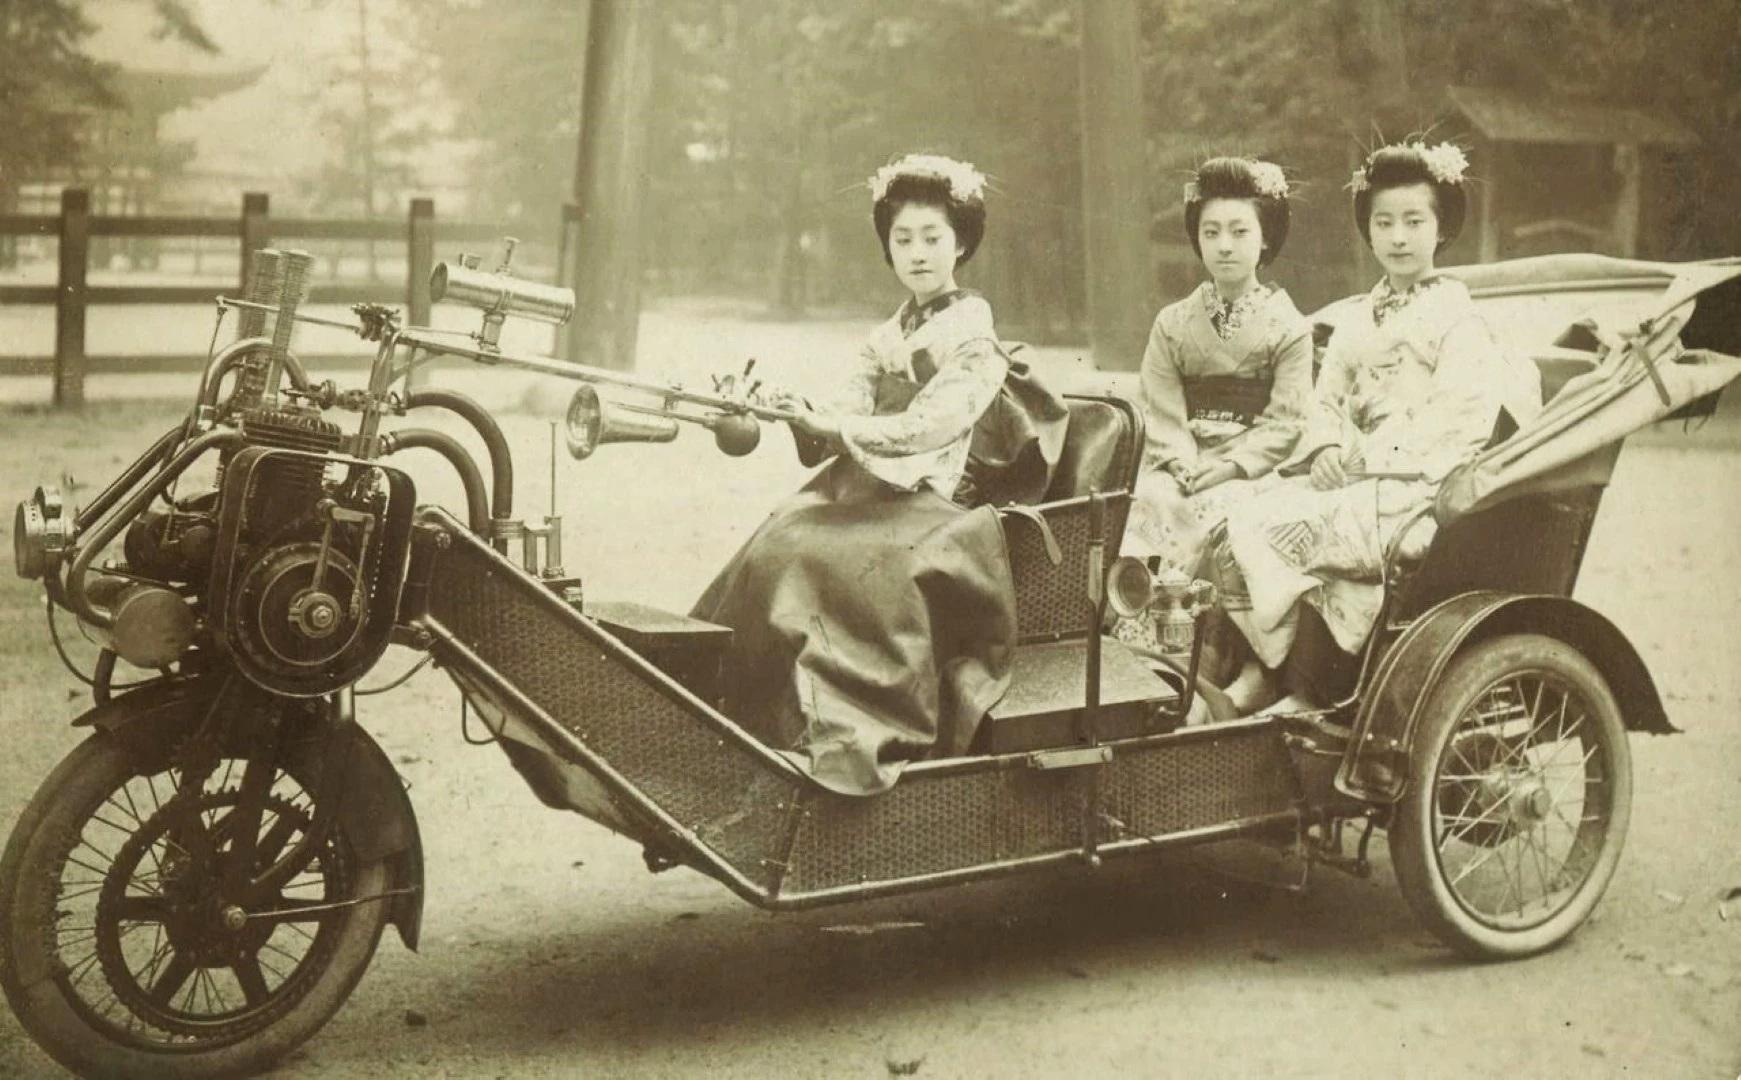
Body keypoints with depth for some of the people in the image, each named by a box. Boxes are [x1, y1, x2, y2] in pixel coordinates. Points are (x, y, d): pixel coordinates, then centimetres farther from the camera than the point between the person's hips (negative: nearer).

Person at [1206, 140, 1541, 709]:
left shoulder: (1457, 317, -1)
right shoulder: (1360, 318, 20)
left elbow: (1456, 426, -12)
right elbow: (1327, 401, 15)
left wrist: (1363, 459, -16)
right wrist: (1329, 454, -7)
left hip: (1413, 494, -7)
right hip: (1352, 479, 7)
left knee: (1258, 534, -24)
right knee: (1223, 527, -17)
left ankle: (1268, 673, -7)